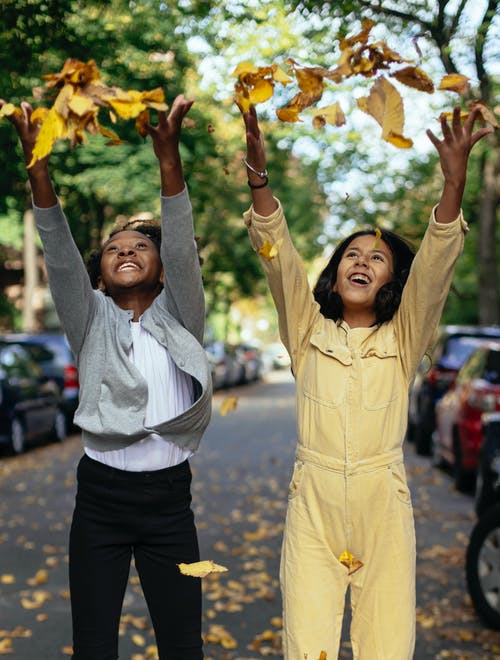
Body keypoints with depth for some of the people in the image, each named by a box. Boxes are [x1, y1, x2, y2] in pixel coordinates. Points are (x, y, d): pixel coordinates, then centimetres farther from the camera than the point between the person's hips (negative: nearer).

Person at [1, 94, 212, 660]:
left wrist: (167, 155, -23)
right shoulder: (91, 321, 5)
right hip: (100, 493, 0)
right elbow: (60, 257, -9)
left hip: (168, 495, 0)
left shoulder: (179, 316, 5)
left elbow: (182, 248, -10)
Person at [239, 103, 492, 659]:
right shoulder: (308, 331, 8)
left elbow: (435, 262, -7)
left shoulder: (403, 338, 7)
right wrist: (258, 175, -18)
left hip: (383, 507, 0)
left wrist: (454, 180, -20)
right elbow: (277, 257, -4)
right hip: (312, 506, 0)